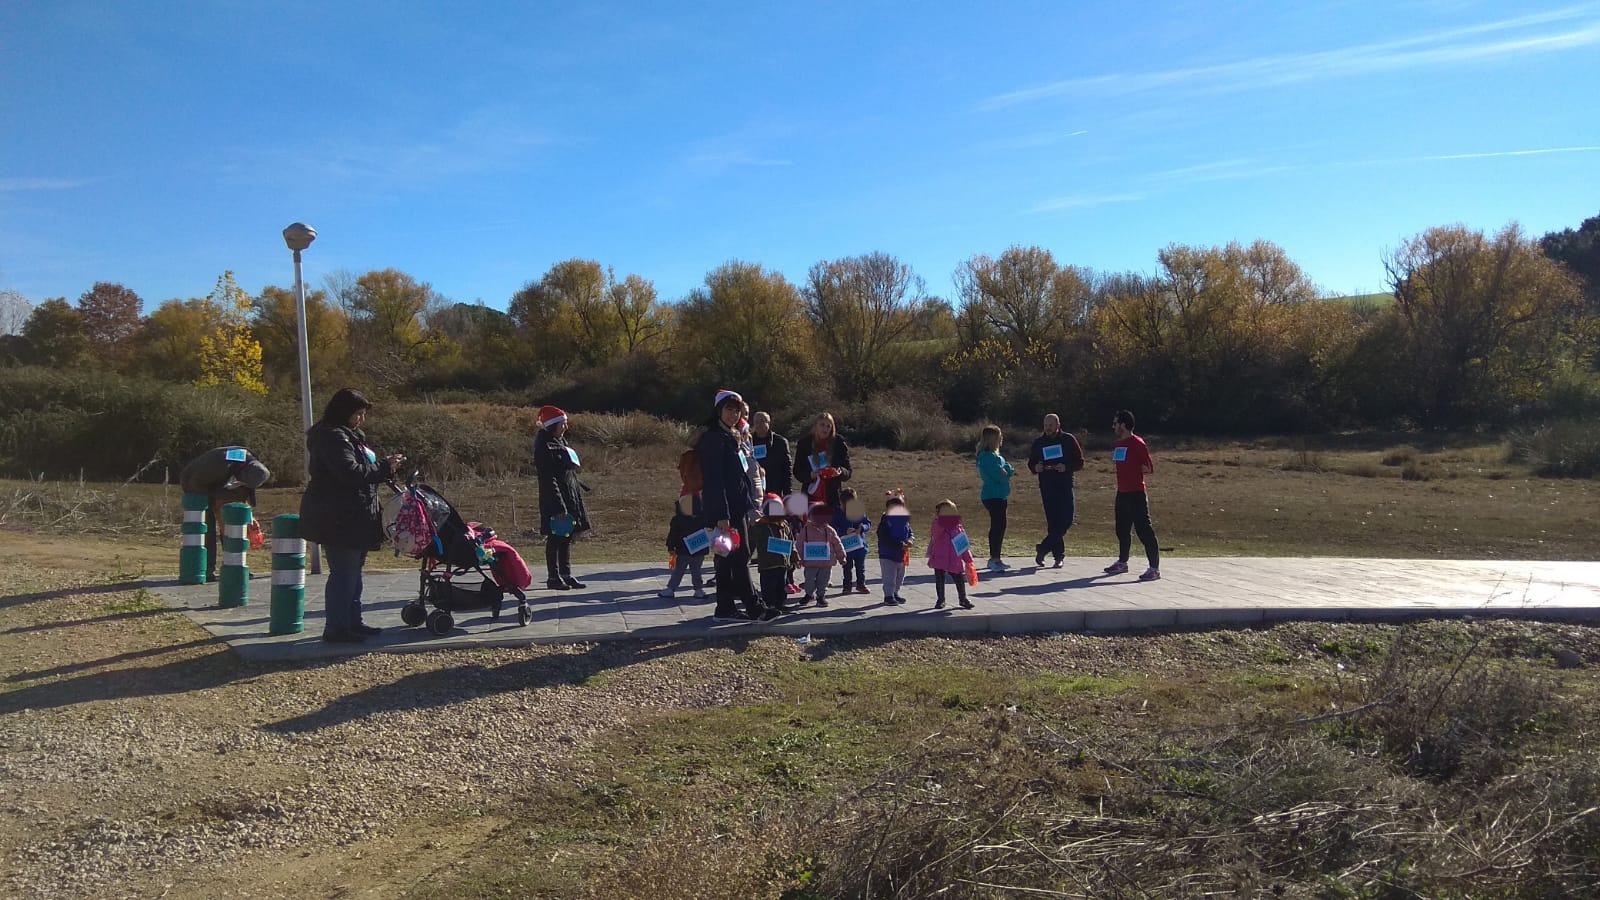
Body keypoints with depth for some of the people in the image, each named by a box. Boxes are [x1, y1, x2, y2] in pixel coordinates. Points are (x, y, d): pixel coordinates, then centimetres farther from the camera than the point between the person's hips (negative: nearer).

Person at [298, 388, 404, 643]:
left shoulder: (347, 435, 18)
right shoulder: (332, 437, -16)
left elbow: (361, 467, 23)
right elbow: (350, 472, -25)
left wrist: (384, 465, 5)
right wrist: (385, 468, -16)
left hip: (352, 518, 11)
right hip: (338, 519, -11)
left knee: (352, 572, 17)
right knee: (343, 573, -6)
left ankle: (353, 622, 26)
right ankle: (336, 629, 0)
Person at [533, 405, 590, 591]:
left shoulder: (561, 442, 13)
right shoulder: (545, 447, -15)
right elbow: (548, 480, -19)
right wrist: (559, 507, -22)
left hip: (570, 498, 9)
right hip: (555, 501, -9)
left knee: (567, 538, 13)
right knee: (555, 539, 0)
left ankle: (566, 575, 20)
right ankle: (553, 577, 9)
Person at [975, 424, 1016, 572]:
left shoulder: (996, 455, 16)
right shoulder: (988, 456, -16)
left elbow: (1006, 470, 13)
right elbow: (999, 474, -21)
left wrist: (1009, 470, -9)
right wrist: (1010, 470, -2)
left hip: (999, 496, 10)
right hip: (993, 496, -10)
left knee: (998, 526, 13)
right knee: (998, 526, -12)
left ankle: (994, 558, 20)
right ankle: (995, 559, -11)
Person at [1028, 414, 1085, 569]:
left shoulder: (1068, 439, 4)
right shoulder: (1038, 442, 9)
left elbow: (1080, 462, 3)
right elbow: (1031, 464, 15)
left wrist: (1066, 467, -16)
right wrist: (1036, 468, -9)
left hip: (1065, 486, 0)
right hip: (1047, 486, 0)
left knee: (1066, 520, -7)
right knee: (1053, 522, -3)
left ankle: (1043, 548, 6)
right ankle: (1058, 555, 6)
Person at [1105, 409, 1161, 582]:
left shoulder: (1137, 444, -13)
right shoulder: (1118, 444, 13)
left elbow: (1149, 469, -13)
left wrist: (1134, 470, -10)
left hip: (1136, 494, -9)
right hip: (1122, 493, 9)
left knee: (1144, 530, -9)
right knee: (1122, 529, 18)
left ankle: (1154, 568, -7)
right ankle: (1122, 562, 32)